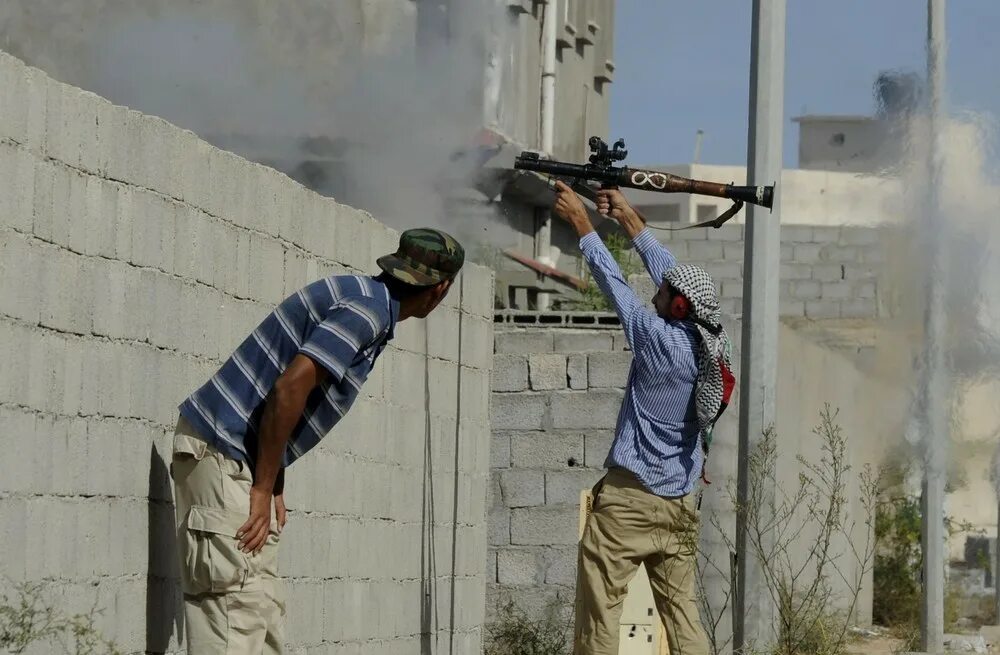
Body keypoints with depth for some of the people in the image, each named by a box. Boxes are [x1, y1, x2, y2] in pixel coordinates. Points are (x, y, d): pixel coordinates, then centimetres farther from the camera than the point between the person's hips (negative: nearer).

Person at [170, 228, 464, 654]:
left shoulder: (360, 296, 16)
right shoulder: (366, 312, -16)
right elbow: (290, 386, -27)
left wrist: (273, 486, 14)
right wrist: (263, 488, -20)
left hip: (240, 457, 10)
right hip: (221, 454, -10)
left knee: (264, 608, 10)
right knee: (238, 615, -13)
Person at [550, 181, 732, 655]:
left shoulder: (661, 340, -15)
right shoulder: (713, 347, 4)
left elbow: (616, 284, -6)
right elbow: (671, 274, 14)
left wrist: (581, 222, 5)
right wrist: (628, 218, 23)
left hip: (629, 497, -7)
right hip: (680, 505, 7)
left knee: (599, 603, -4)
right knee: (680, 607, 8)